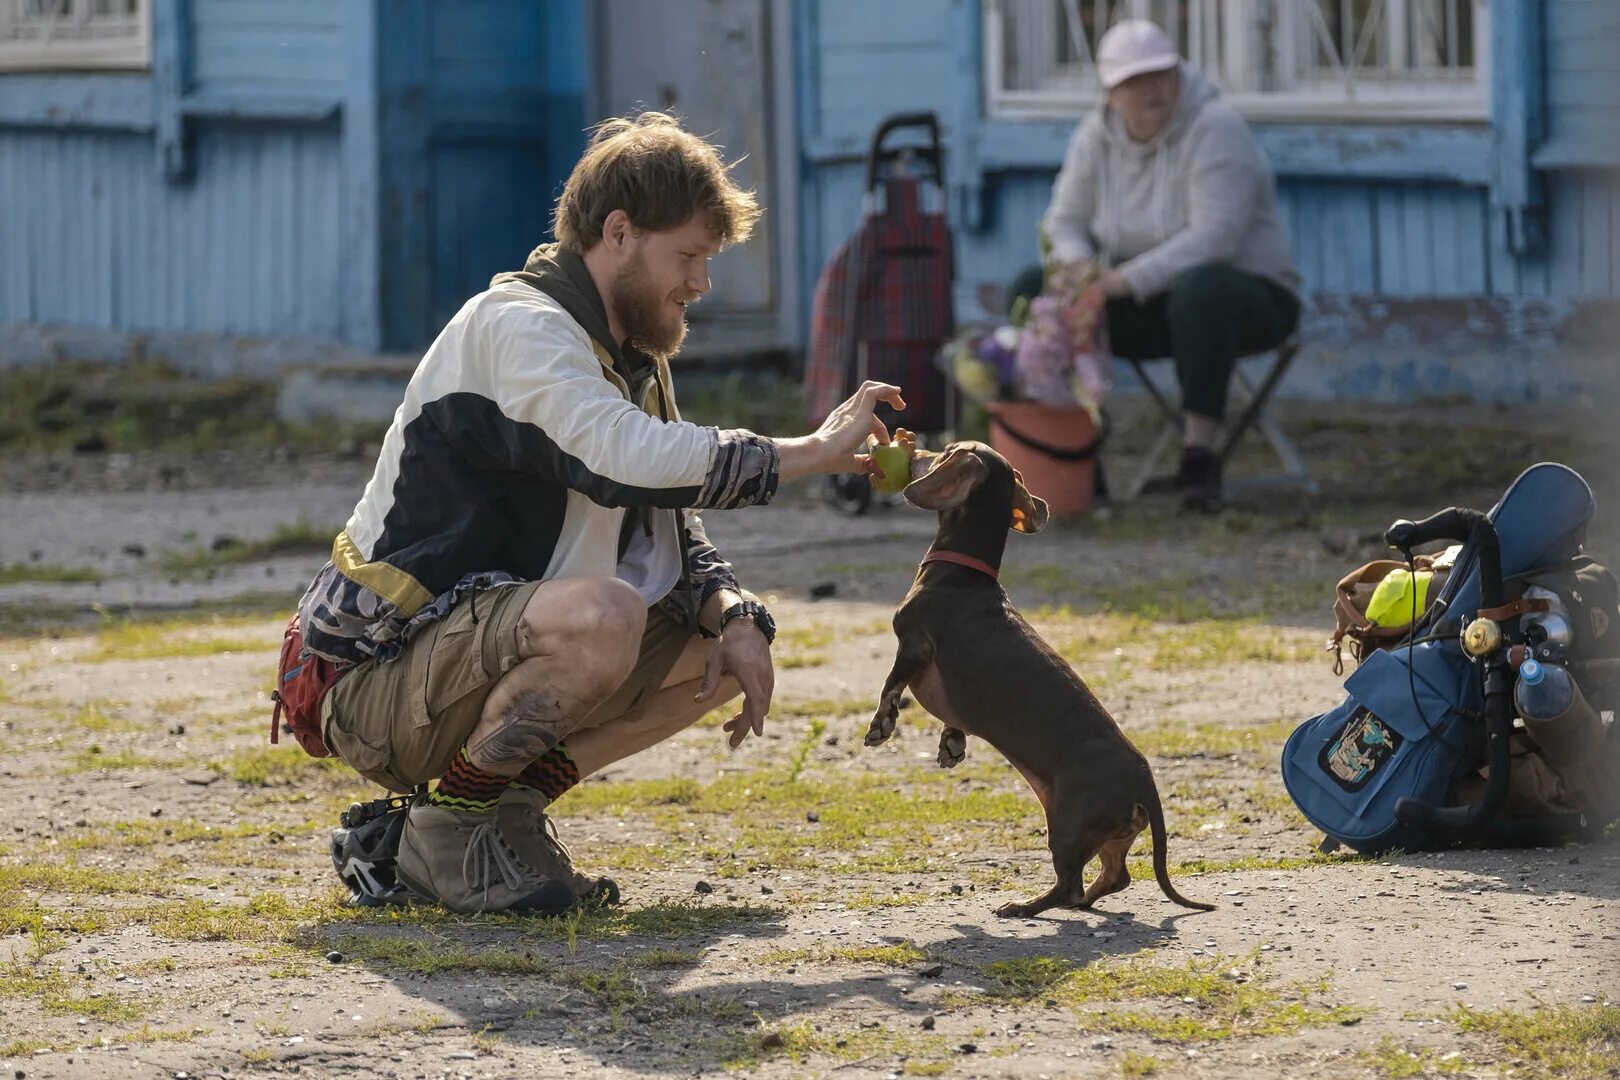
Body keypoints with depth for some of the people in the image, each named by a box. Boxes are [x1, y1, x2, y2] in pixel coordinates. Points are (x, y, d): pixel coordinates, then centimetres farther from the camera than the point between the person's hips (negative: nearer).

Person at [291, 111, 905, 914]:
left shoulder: (629, 357, 15)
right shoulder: (517, 327, -16)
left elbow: (676, 535, 15)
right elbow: (627, 458, -32)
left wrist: (736, 618, -7)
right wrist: (814, 452, -24)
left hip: (479, 653, 10)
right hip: (382, 683, -10)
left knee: (728, 643, 6)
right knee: (602, 614, -34)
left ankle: (509, 805, 2)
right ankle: (451, 824, -14)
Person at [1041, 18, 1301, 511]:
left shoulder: (1214, 129, -19)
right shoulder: (1096, 137, 1)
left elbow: (1214, 238, -28)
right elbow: (1065, 221, 3)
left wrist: (1128, 279, -33)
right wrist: (1080, 268, -21)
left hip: (1250, 298, -6)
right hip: (1150, 308, 6)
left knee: (1199, 289, -42)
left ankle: (1199, 457, -36)